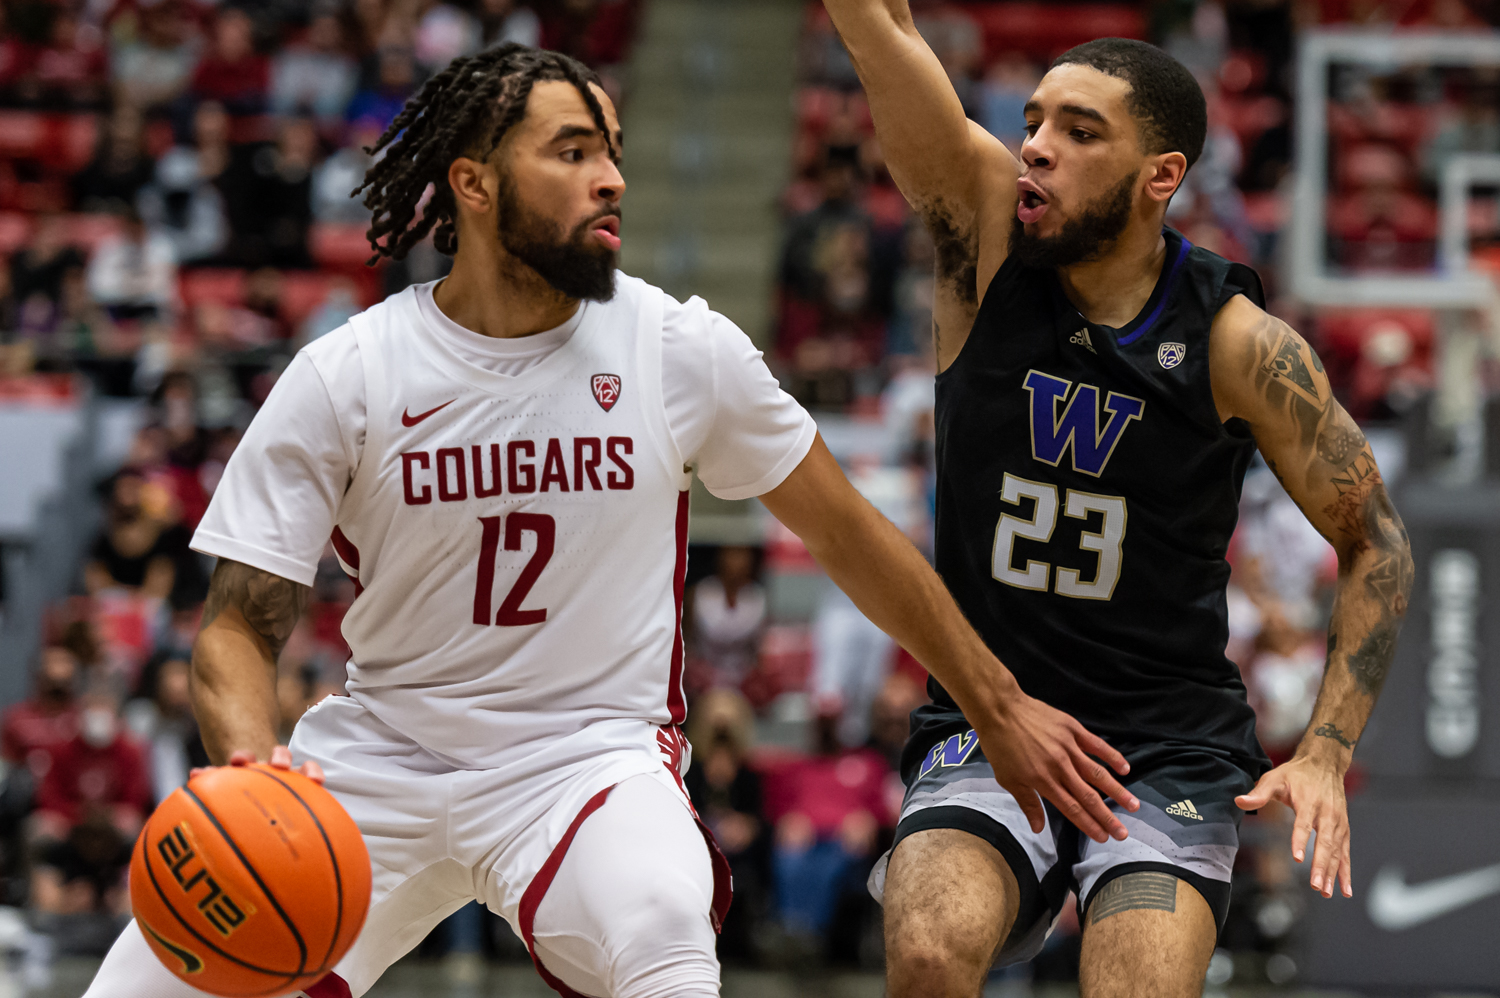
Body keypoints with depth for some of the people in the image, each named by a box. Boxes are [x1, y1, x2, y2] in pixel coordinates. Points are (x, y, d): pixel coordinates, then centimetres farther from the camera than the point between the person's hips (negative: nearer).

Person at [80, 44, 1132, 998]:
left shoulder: (682, 349, -4)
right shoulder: (341, 378, -7)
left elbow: (846, 532, 9)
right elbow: (239, 624, -6)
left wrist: (999, 707, 13)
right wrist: (250, 762, -28)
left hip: (590, 755, -1)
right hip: (378, 754, 2)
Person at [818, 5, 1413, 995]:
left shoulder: (1237, 343, -7)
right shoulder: (986, 236, -4)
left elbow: (1375, 542, 2)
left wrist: (1325, 756, -7)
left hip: (1169, 748, -1)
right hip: (983, 727, 1)